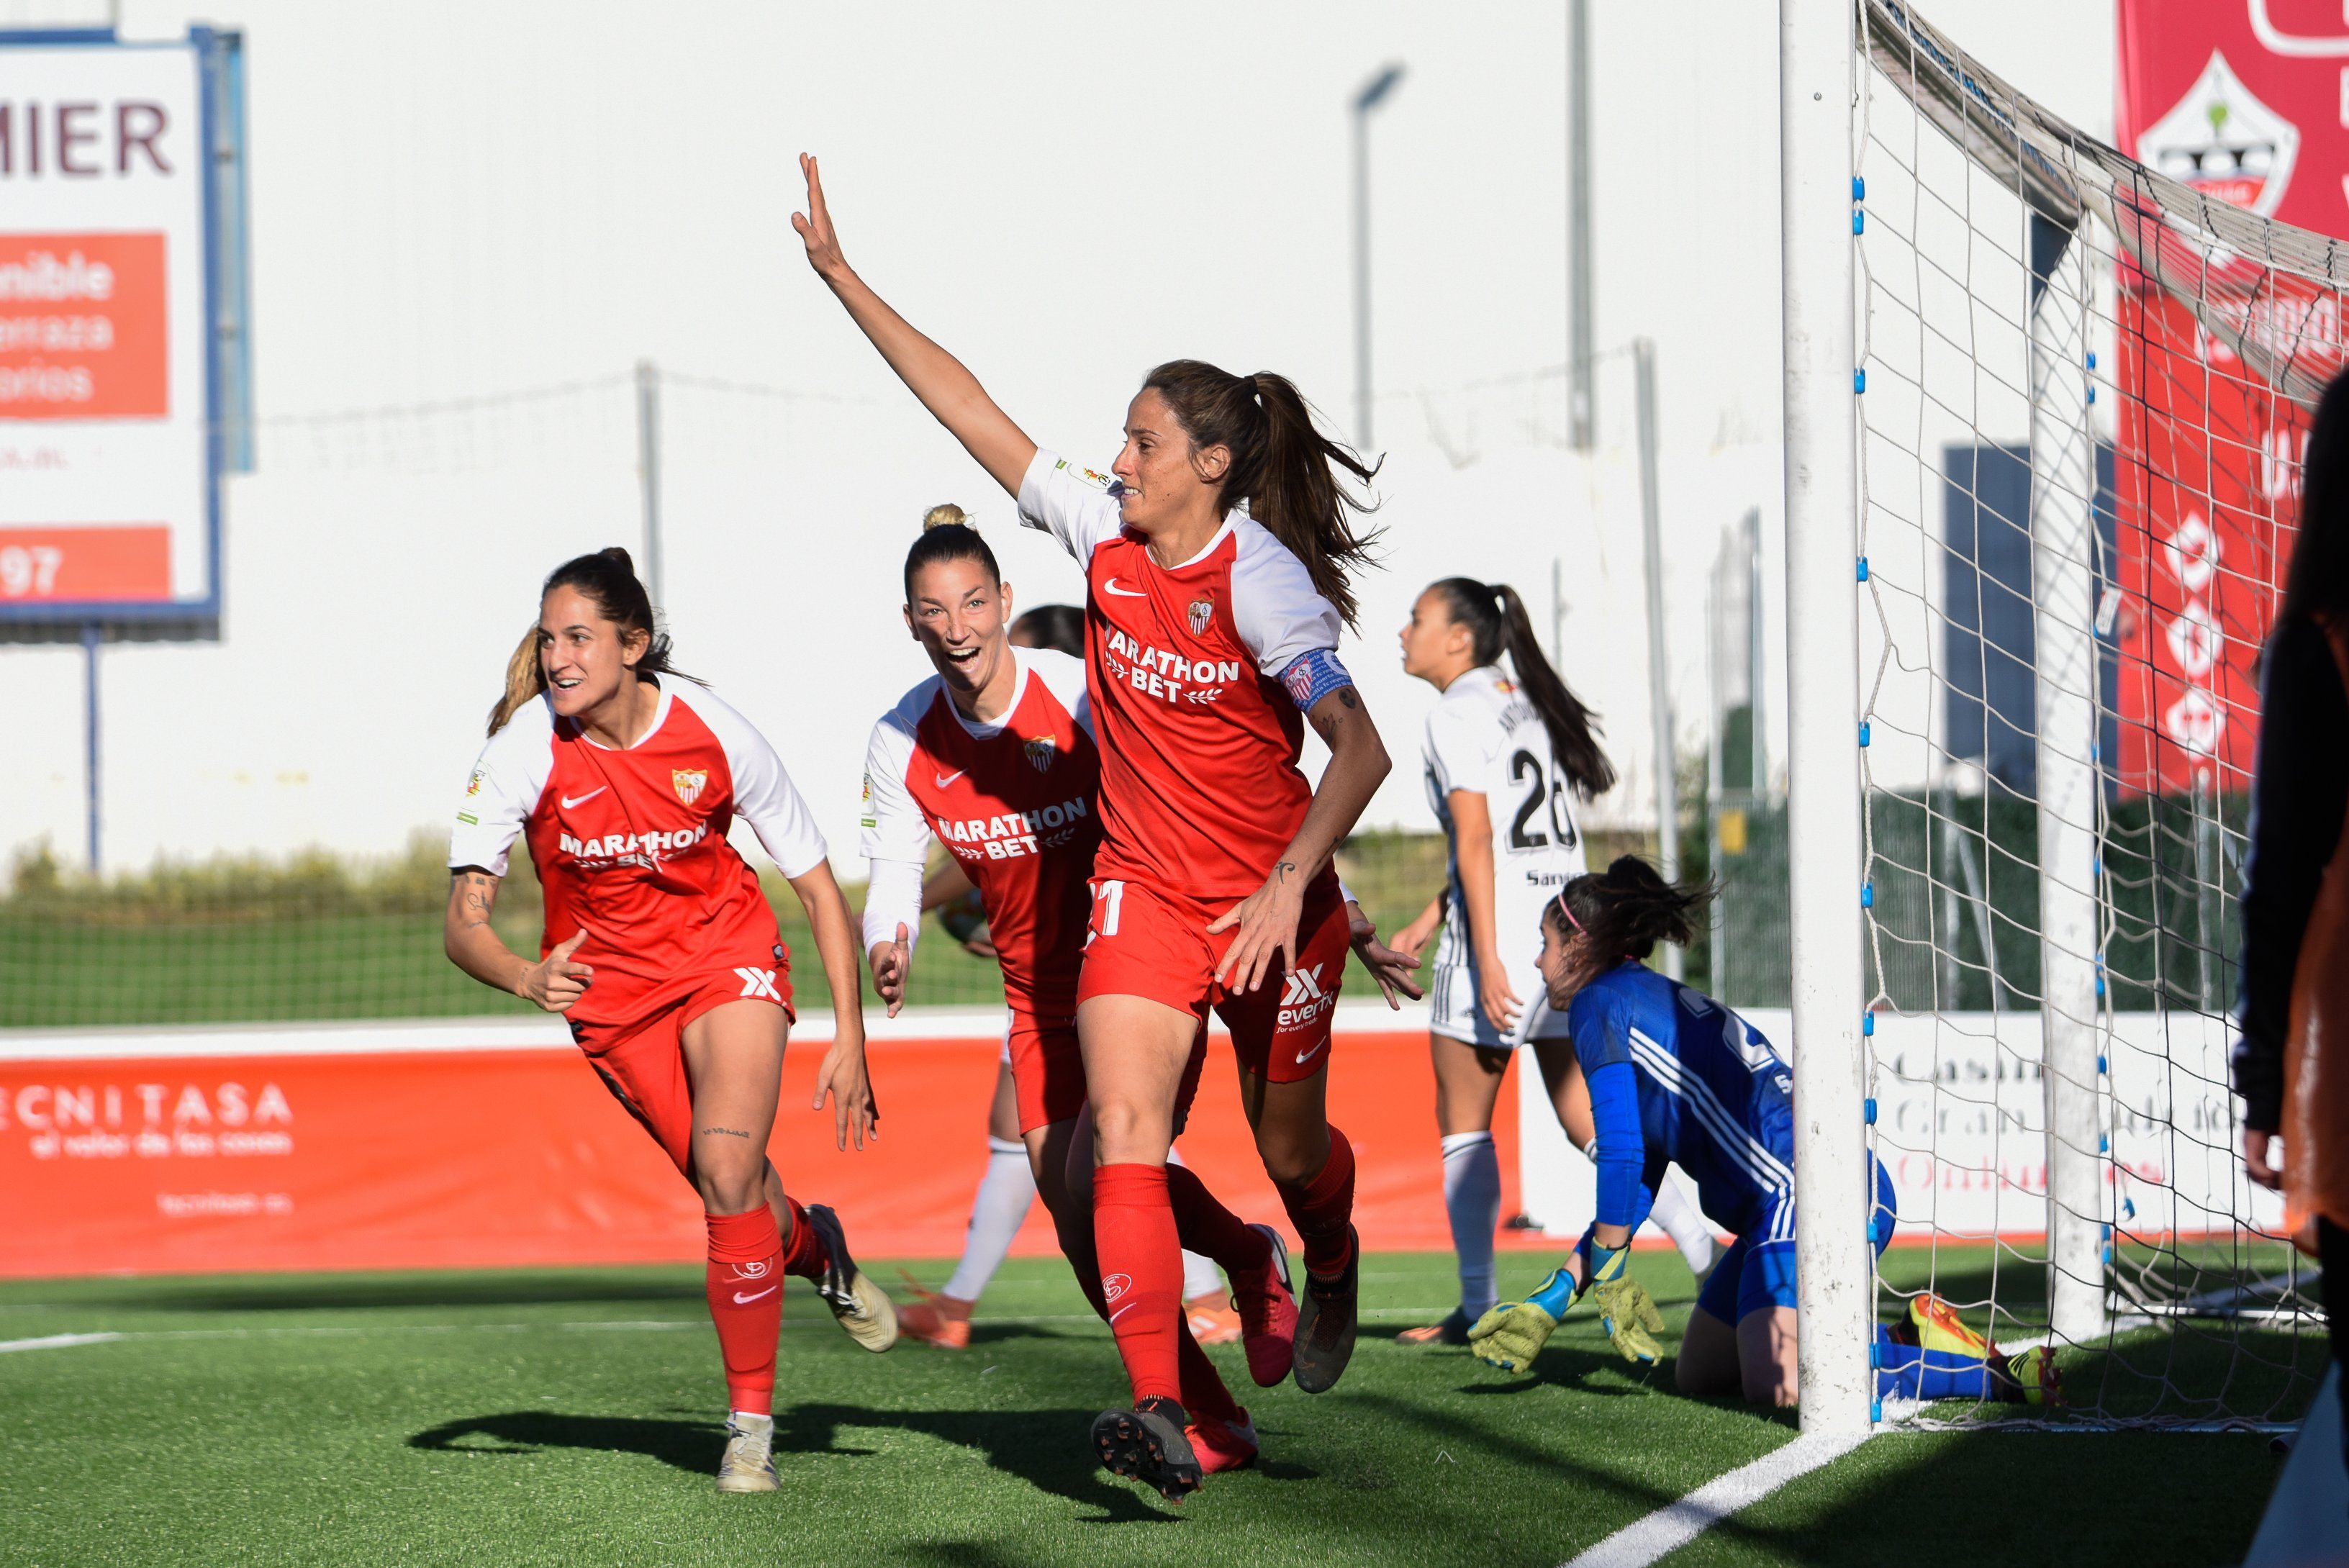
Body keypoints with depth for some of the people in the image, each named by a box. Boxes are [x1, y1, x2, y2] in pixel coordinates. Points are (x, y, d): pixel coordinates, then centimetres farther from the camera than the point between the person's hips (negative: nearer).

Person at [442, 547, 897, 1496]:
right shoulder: (525, 751, -21)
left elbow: (818, 888, -9)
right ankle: (814, 1250, 42)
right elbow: (462, 924, -25)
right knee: (737, 1197, 4)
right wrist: (525, 978, -47)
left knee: (729, 1168, -22)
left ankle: (750, 1418, -9)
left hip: (728, 957, -1)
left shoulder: (714, 733, -20)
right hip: (610, 983, 1)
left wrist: (849, 1041, -14)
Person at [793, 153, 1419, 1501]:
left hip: (1270, 905, -4)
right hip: (1144, 892, 4)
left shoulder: (1259, 582, -19)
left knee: (1291, 1149, 14)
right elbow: (967, 405, -2)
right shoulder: (1104, 535, -4)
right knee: (1126, 1137, -16)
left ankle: (1334, 1273, 51)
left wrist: (1290, 887, -31)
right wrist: (839, 273, -4)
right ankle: (1162, 1415, -25)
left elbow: (1361, 749, -22)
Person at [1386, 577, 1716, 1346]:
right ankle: (1704, 1248, -11)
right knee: (1588, 1118, 6)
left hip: (1496, 934, -8)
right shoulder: (1529, 706, 18)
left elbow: (1476, 840, -15)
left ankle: (1477, 1307, 5)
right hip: (1567, 928, 8)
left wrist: (1486, 960, -19)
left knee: (1462, 1122, 4)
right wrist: (1429, 920, 25)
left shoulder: (1456, 714, -8)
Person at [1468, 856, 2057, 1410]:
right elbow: (1638, 1182, 29)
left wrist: (1607, 1272, 1)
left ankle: (1992, 1373, -19)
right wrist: (1558, 1292, 26)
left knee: (1778, 1387, -26)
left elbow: (1621, 1154, -8)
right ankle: (1907, 1341, 10)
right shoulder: (1657, 1001, 29)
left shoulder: (1598, 1004, 1)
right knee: (1699, 1374, 15)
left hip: (1802, 1190, -10)